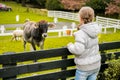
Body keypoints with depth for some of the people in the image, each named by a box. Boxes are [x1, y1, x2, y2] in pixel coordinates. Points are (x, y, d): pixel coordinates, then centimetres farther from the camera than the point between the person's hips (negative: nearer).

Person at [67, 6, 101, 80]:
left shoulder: (81, 33, -23)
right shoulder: (94, 30, -1)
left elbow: (78, 50, -27)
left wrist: (70, 45, -8)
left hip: (85, 68, -6)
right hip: (96, 64, 6)